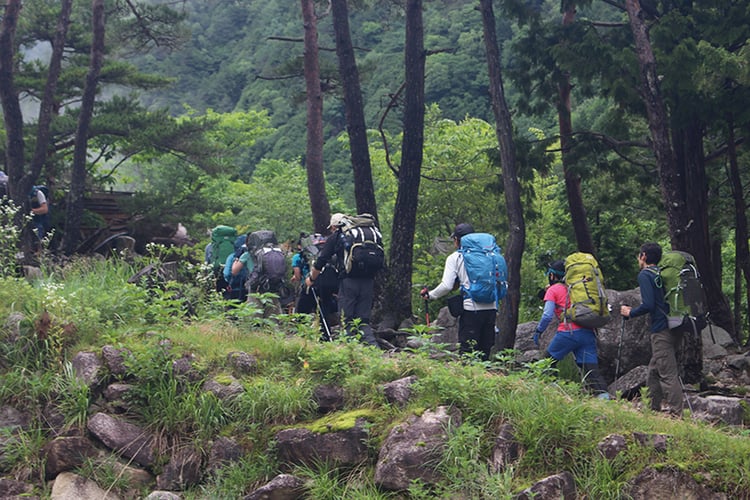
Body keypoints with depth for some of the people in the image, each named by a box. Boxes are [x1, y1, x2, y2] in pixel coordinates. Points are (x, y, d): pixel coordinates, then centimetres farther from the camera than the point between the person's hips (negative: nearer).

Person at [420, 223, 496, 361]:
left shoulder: (455, 258, 1)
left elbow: (446, 286, -7)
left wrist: (430, 295, 9)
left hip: (472, 309, -4)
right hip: (490, 308, 5)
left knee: (467, 351, 0)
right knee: (485, 351, 11)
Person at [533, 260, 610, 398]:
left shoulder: (553, 290, 6)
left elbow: (547, 315, -4)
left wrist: (538, 331, 6)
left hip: (568, 333, -5)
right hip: (587, 332, 5)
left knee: (549, 360, 14)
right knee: (591, 366, -3)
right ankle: (603, 394, -19)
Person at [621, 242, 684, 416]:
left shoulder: (645, 274, -7)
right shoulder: (662, 273, 18)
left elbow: (648, 305, -17)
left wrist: (630, 313, -1)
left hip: (661, 330, -9)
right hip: (674, 329, 9)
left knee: (668, 375, -9)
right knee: (654, 370, 19)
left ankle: (676, 413, -10)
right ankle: (654, 407, 26)